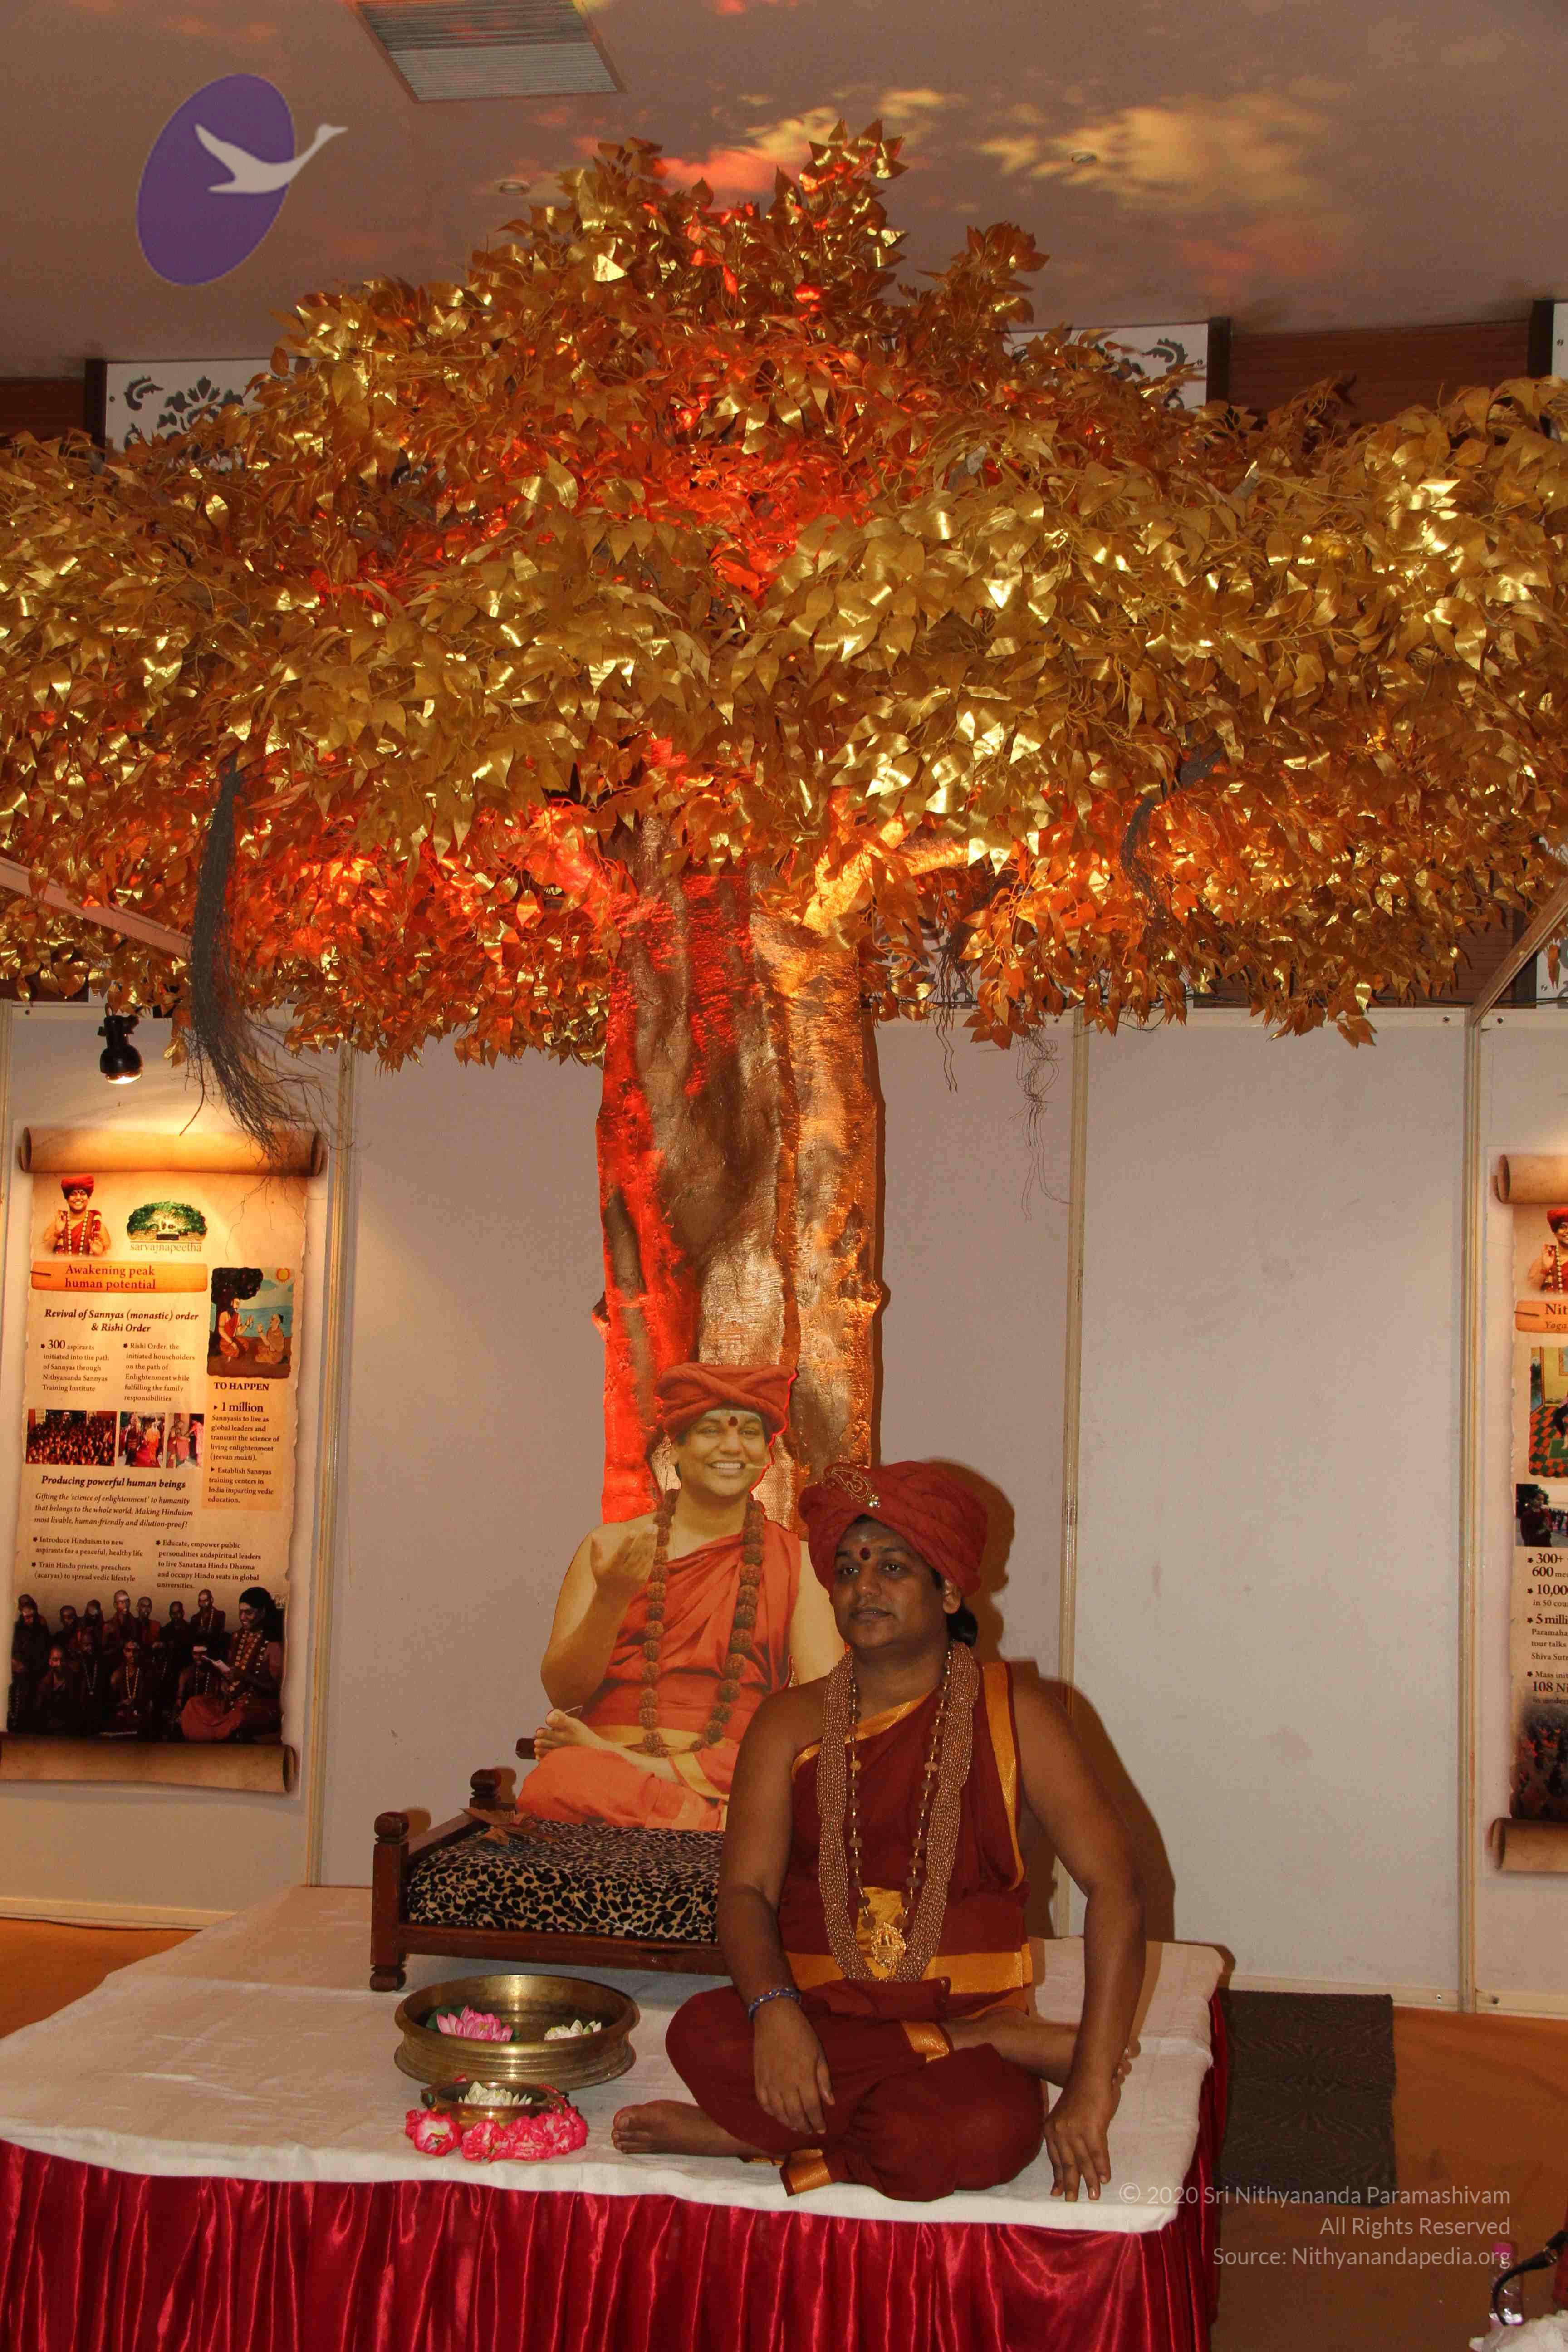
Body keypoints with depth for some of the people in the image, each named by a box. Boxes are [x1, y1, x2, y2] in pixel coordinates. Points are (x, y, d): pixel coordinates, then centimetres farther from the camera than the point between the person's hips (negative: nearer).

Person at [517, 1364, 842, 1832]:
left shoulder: (796, 1561, 12)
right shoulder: (610, 1546, 11)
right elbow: (561, 1691, 4)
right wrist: (611, 1600, -16)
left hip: (735, 1777, -1)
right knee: (559, 1781, -36)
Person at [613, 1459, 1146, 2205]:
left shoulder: (1011, 1714, 2)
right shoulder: (791, 1724, 9)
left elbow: (1114, 1886, -5)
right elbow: (745, 1890, -1)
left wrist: (1090, 2088, -16)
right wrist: (773, 2009, -24)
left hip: (970, 2005, -3)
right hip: (822, 2020, 3)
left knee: (984, 2135, -37)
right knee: (701, 2037, -31)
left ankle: (743, 2132, -13)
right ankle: (1018, 2046, -18)